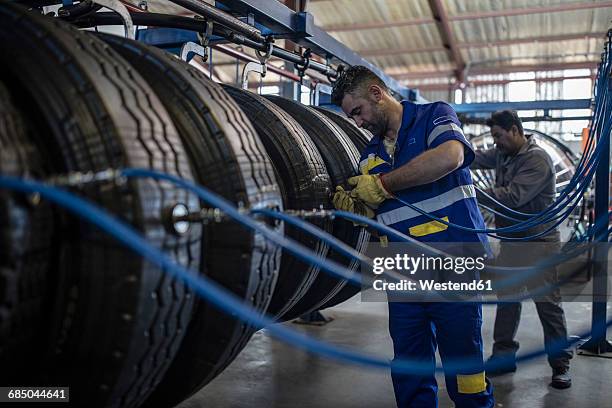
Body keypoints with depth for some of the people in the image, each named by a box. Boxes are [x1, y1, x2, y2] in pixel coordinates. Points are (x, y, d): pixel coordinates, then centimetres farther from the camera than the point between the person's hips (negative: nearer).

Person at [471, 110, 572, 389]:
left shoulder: (537, 159, -18)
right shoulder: (502, 154, 9)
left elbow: (513, 196, -27)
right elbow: (474, 157, -2)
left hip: (538, 242, -8)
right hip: (511, 239, 8)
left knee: (547, 303, -2)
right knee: (506, 299, 13)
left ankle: (560, 364, 12)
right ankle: (503, 356, 24)